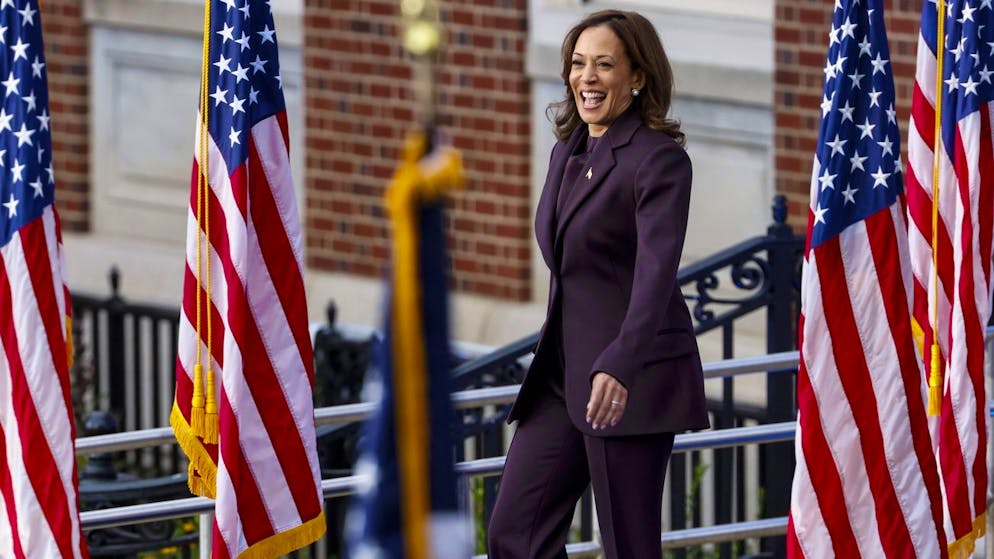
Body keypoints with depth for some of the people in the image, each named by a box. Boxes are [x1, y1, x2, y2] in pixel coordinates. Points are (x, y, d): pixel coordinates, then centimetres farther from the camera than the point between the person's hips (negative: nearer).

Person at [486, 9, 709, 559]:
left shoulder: (660, 159, -13)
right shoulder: (567, 153, 13)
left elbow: (656, 271, -25)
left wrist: (619, 368, -38)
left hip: (631, 383, -8)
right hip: (562, 371, 8)